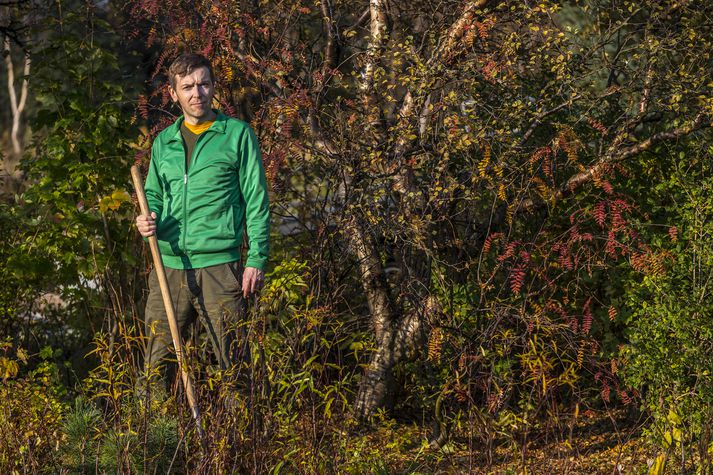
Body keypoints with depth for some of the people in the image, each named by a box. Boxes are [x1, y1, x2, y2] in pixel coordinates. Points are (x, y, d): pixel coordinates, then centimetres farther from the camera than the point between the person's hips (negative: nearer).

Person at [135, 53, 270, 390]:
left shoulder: (238, 135, 2)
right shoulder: (163, 142, 15)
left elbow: (256, 201, 1)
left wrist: (257, 259, -7)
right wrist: (148, 218, -1)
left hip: (219, 265, -4)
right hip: (169, 266, 4)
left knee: (230, 363, 0)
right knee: (155, 365, 5)